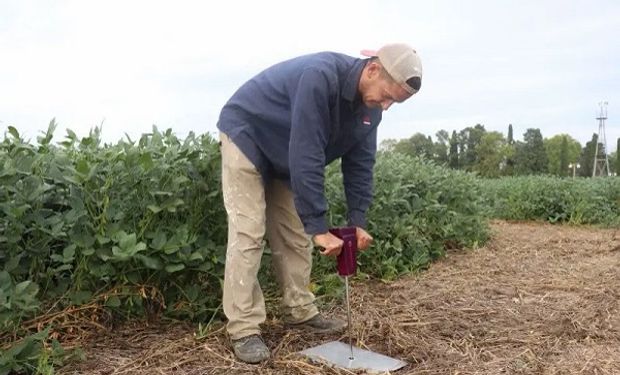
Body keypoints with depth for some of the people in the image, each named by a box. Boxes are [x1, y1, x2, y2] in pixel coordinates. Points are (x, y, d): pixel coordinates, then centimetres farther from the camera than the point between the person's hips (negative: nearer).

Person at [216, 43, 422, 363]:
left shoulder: (370, 106, -9)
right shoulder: (320, 76, -36)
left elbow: (360, 163, -5)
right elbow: (306, 157, -39)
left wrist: (357, 222, -12)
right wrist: (319, 227, -36)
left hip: (287, 157, 8)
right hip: (246, 136, -7)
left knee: (295, 234, 6)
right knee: (248, 234, -12)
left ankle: (300, 312, 18)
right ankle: (243, 329, -7)